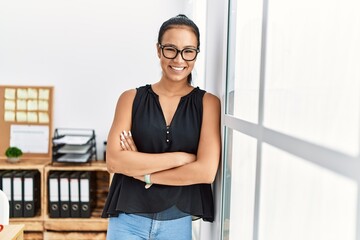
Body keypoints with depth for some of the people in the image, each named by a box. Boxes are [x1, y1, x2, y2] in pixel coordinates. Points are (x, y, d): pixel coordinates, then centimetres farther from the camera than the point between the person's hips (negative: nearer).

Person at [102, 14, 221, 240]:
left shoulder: (208, 103, -4)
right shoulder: (131, 98, -1)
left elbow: (206, 171, -13)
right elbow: (114, 161, -11)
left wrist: (141, 172, -10)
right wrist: (180, 157, -15)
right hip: (128, 220, 0)